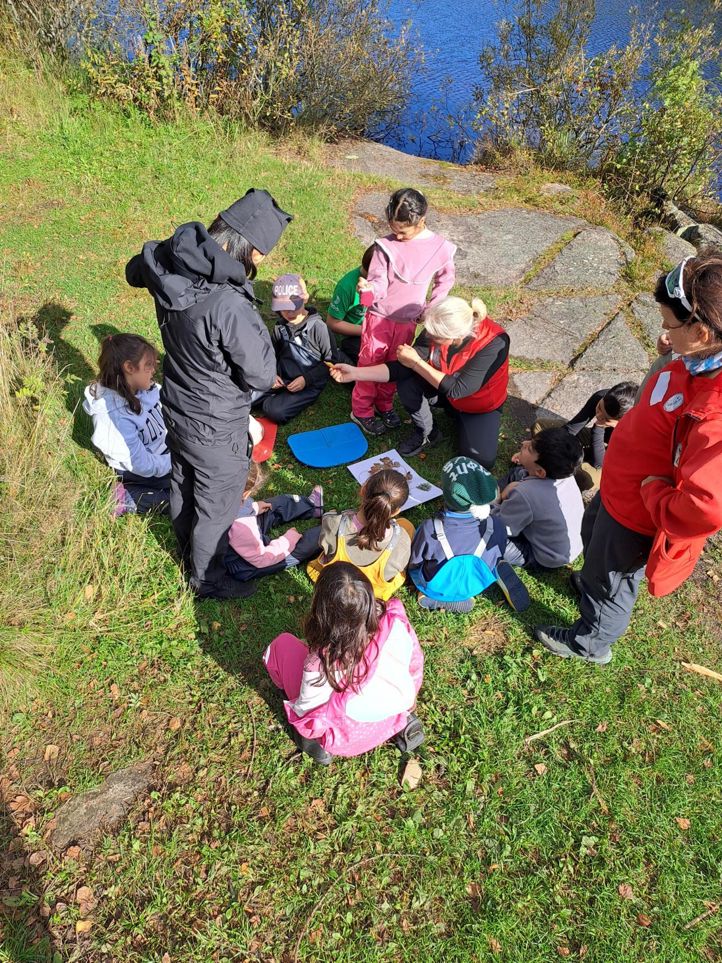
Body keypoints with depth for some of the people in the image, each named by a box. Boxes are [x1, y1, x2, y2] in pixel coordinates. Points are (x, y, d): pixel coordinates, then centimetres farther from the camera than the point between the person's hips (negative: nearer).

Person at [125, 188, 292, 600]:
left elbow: (134, 271, 12)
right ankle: (209, 579, 39)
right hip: (215, 426, -8)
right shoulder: (229, 306, -37)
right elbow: (262, 376, -24)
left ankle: (189, 550, 56)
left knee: (183, 484, 29)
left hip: (177, 406, 8)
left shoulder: (167, 262, -13)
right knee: (218, 504, 16)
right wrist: (255, 324, -13)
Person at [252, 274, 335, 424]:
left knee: (275, 411, -27)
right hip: (282, 380, 6)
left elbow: (331, 361, -8)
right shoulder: (280, 327, 4)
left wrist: (306, 379, -17)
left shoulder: (317, 327, -12)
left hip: (309, 384, -6)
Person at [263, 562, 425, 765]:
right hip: (395, 717, 4)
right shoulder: (395, 623, -27)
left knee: (282, 644, 3)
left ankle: (318, 739, 10)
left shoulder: (320, 665, -37)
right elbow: (415, 665, -7)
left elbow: (306, 710, -18)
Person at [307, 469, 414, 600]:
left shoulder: (333, 525, -42)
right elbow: (397, 567, -17)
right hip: (376, 591, -1)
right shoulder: (400, 540, -42)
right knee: (406, 525, 22)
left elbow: (327, 548, -16)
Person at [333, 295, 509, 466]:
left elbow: (458, 389, -34)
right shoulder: (437, 329, -24)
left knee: (480, 462, -20)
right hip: (445, 391, 3)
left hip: (480, 406, -3)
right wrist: (355, 373, -31)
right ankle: (426, 433, 1)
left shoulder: (494, 343, -35)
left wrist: (416, 363, -32)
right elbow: (403, 368, -22)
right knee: (407, 383, -25)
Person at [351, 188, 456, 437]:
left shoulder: (439, 247, -9)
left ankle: (384, 405, 39)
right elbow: (379, 284, -16)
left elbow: (445, 280, 8)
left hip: (407, 321, 3)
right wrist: (368, 288, -39)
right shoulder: (386, 246, -16)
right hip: (379, 318, -2)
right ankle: (361, 411, 25)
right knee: (370, 364, 9)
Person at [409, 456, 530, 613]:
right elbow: (497, 557, -5)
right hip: (474, 587, 3)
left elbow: (413, 563, -15)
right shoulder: (495, 526, -27)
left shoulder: (430, 529, -34)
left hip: (437, 589, -2)